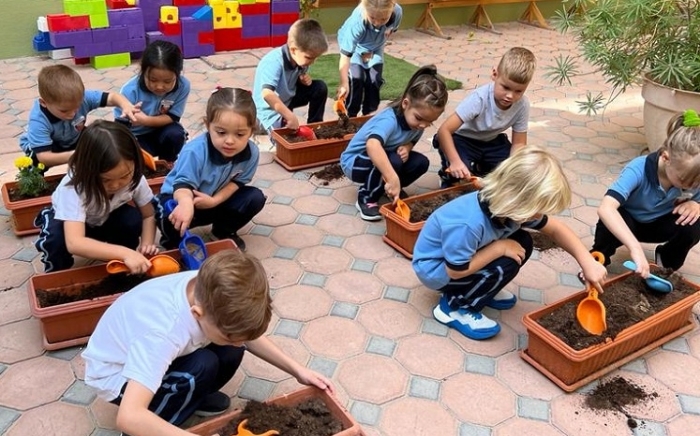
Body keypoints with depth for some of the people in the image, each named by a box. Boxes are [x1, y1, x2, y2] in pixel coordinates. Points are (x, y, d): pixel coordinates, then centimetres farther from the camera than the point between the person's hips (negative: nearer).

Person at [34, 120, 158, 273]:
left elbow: (149, 215, -16)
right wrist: (124, 253, -62)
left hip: (106, 219, 3)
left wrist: (147, 244, -36)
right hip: (69, 219, -3)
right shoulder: (74, 186, -41)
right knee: (56, 239, -35)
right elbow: (74, 243, -51)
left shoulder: (134, 178, -30)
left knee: (133, 219, -29)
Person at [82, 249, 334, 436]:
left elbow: (248, 335, -5)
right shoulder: (162, 332, -42)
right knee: (203, 366, -29)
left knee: (231, 353, -16)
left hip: (144, 352, 6)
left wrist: (297, 371, -9)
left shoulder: (207, 291, -24)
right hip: (116, 374, -6)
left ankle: (188, 395, 11)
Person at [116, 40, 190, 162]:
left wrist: (145, 120, -34)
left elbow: (172, 117, -16)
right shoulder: (130, 90, -28)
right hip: (136, 137, -1)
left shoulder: (183, 86, -24)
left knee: (175, 134, -29)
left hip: (161, 132, 2)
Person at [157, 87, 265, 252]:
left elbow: (237, 181, -9)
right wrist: (186, 203, -65)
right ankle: (174, 240, 3)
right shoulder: (195, 151, -35)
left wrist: (215, 200, -25)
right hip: (181, 197, -4)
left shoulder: (252, 153, -22)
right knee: (173, 219, -36)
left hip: (216, 199, 5)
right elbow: (184, 184, -40)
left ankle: (224, 230, 12)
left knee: (256, 198, -14)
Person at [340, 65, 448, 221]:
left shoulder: (416, 119, -13)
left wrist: (407, 147, -17)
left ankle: (387, 188, 12)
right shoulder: (389, 120, -36)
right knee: (393, 161, -35)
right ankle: (366, 199, -12)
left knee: (421, 162, -12)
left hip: (383, 157, 7)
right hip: (354, 162, -7)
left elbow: (411, 139, 9)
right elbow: (372, 145, -57)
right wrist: (393, 178, -64)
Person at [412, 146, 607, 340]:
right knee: (504, 265, -25)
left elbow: (556, 229, -3)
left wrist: (588, 263, -12)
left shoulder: (505, 205, -15)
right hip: (434, 268, -8)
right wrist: (499, 248, -27)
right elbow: (457, 271, -29)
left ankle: (480, 287, 14)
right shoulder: (467, 224, -40)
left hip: (467, 256, 8)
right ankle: (455, 307, -6)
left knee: (523, 244, -6)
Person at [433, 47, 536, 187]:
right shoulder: (480, 98, -33)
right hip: (463, 139, -5)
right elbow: (444, 130, -37)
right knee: (460, 175, -31)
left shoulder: (522, 105, -21)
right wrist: (455, 161, -50)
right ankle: (448, 177, 6)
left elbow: (519, 143, -11)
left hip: (492, 142, 5)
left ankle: (482, 169, 17)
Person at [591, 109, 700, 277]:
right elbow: (605, 209, -53)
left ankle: (667, 261, 7)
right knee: (610, 221, -38)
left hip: (659, 224, 4)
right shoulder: (639, 170, -38)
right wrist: (635, 248, -61)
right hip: (627, 222, -4)